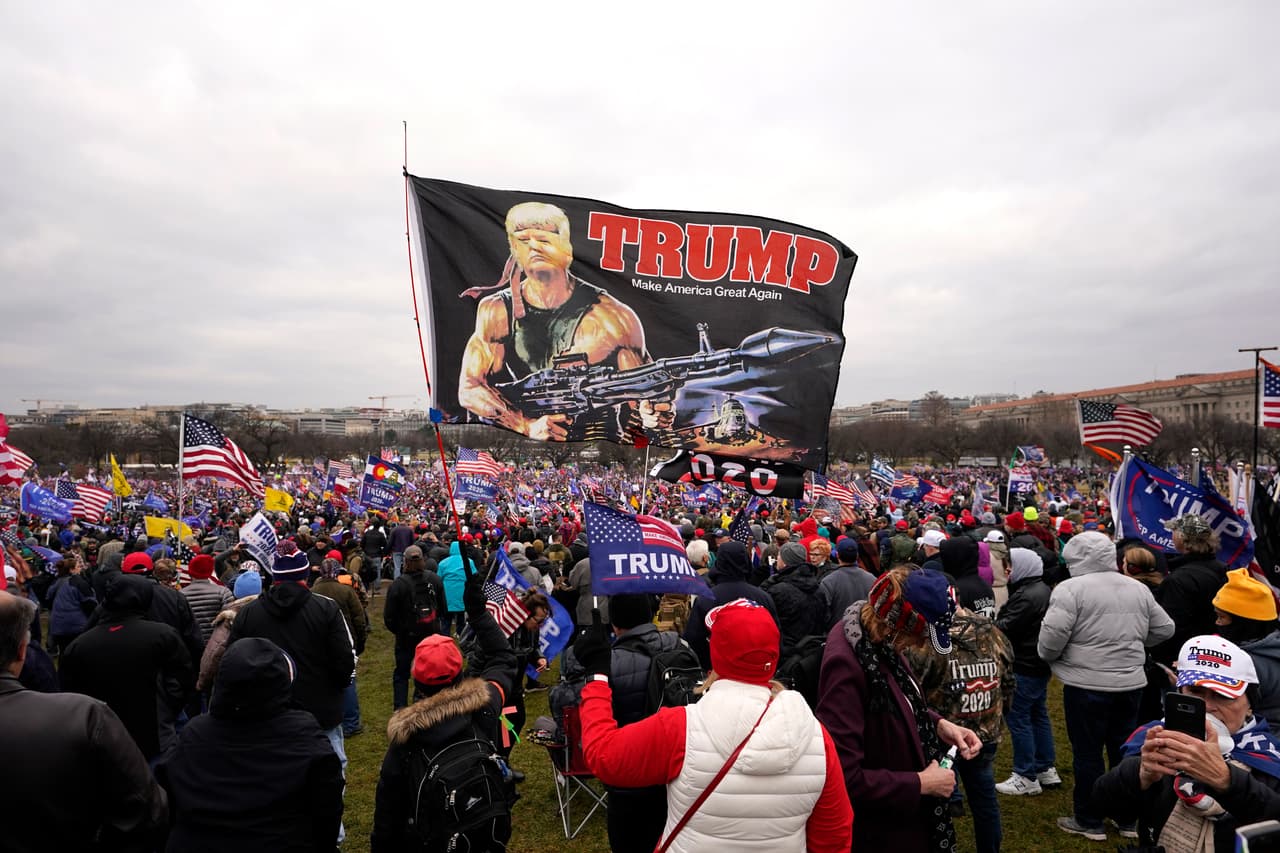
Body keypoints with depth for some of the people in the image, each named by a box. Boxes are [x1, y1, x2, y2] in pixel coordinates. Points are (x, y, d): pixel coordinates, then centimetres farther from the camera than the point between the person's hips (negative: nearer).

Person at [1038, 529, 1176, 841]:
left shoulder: (1071, 588, -13)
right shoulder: (1138, 588, 8)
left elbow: (1052, 635, -21)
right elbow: (1164, 629, 15)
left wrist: (1047, 655, -1)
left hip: (1086, 684, -6)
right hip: (1131, 683, 6)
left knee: (1087, 753, 6)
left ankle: (1089, 822, 16)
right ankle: (1128, 820, 28)